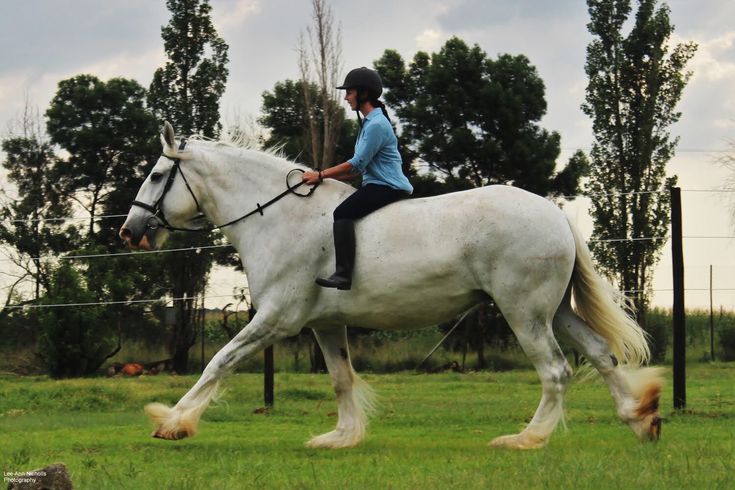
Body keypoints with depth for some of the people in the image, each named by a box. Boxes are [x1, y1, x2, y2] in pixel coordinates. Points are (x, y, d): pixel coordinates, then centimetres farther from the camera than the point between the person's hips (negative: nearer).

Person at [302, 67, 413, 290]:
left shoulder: (376, 125, -14)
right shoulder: (369, 122, 19)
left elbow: (356, 164, -17)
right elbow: (361, 167, 21)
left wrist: (321, 175, -10)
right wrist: (328, 176, 14)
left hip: (387, 186, -11)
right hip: (379, 183, 11)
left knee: (342, 213, -23)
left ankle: (343, 274, -32)